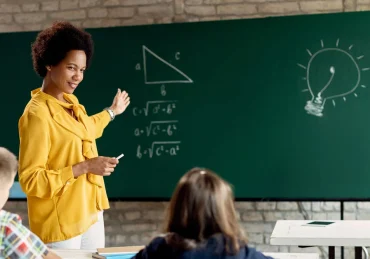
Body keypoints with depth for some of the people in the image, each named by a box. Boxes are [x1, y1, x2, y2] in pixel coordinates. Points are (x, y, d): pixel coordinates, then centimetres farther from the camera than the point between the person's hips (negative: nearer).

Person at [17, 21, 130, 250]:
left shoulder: (71, 102, 7)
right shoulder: (37, 114, -19)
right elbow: (30, 181, -20)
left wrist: (112, 111, 39)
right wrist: (84, 167, -23)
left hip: (90, 212, 9)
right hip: (60, 222, -8)